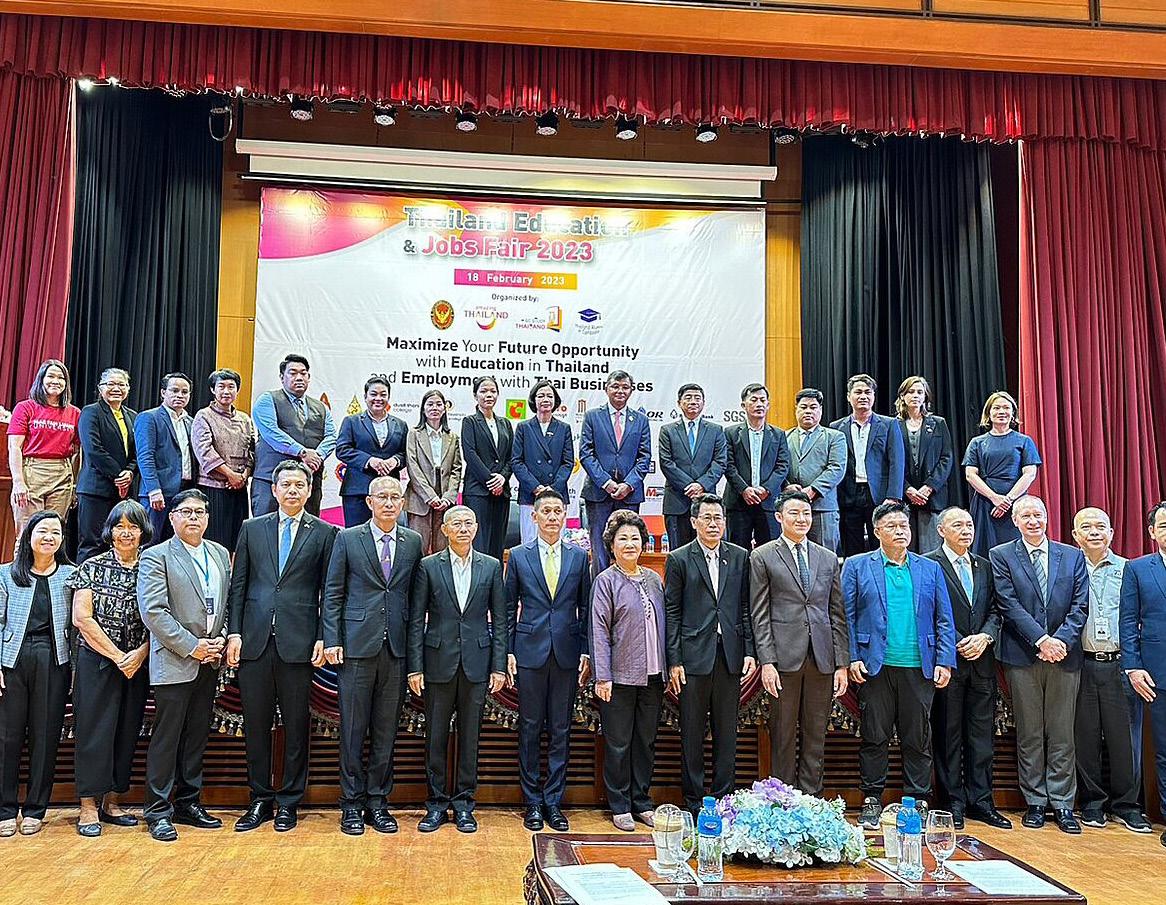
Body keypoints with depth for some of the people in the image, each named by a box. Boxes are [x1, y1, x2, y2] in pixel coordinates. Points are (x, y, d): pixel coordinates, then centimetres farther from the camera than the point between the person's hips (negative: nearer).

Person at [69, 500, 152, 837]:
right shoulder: (92, 567, -1)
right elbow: (82, 618, -8)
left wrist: (140, 654, -12)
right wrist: (117, 656, -11)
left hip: (137, 665, 3)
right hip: (96, 661, -3)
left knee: (127, 732, 8)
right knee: (93, 731, -1)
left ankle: (112, 802, 19)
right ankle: (89, 807, 7)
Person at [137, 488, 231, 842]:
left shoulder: (220, 554, 13)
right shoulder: (156, 557, -5)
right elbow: (153, 611, -13)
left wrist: (220, 641, 1)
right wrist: (192, 647, -14)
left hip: (209, 661, 6)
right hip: (174, 662, -6)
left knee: (197, 735, 12)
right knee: (166, 737, -1)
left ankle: (188, 803, 22)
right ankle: (158, 812, 8)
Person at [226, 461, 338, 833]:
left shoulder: (324, 533, 4)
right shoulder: (252, 528, 11)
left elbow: (329, 591, 2)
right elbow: (238, 585, 9)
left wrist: (323, 638, -5)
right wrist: (234, 632, 1)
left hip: (298, 643, -2)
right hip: (254, 641, 2)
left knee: (296, 725, 5)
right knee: (255, 723, 8)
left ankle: (289, 802, 17)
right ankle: (260, 799, 20)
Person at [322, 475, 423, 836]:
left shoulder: (413, 542, 9)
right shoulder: (347, 538, 2)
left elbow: (414, 594, 10)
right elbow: (333, 593, 2)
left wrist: (415, 642, 5)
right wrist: (332, 640, -5)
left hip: (396, 647, 2)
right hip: (357, 645, -2)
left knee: (386, 730, 8)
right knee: (353, 728, 4)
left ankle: (377, 800, 19)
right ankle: (352, 804, 15)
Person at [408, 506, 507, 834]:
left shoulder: (491, 567, 5)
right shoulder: (428, 566, 2)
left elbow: (499, 619, 5)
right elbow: (416, 619, 1)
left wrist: (499, 666, -1)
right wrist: (415, 667, -4)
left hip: (476, 662, 1)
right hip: (439, 661, -1)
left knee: (469, 735, 7)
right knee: (435, 736, 6)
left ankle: (464, 804, 18)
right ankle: (436, 804, 18)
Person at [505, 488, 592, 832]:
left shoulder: (579, 556, 7)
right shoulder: (518, 556, 4)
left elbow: (585, 607, 8)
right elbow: (509, 608, 6)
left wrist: (586, 652, 3)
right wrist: (508, 652, 0)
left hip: (566, 653, 1)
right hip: (530, 652, -1)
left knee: (560, 730, 6)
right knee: (530, 730, 5)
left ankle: (554, 801, 16)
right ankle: (533, 802, 16)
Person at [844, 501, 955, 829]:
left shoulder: (930, 568, 11)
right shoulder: (857, 566, 5)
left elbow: (944, 620, 9)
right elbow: (847, 616, 2)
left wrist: (944, 661, 0)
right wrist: (852, 658, -7)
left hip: (919, 667, 2)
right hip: (875, 666, -2)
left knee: (918, 739, 8)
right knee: (874, 737, 5)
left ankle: (917, 802, 18)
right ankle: (872, 800, 16)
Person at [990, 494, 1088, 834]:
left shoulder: (1073, 556, 10)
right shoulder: (1001, 556, 3)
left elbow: (1080, 605, 3)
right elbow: (1008, 604, -6)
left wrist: (1062, 640, -11)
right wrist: (1041, 639, -15)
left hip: (1065, 655, 2)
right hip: (1023, 657, -1)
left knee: (1062, 733, 5)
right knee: (1029, 734, 5)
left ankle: (1062, 804, 13)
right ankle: (1035, 802, 14)